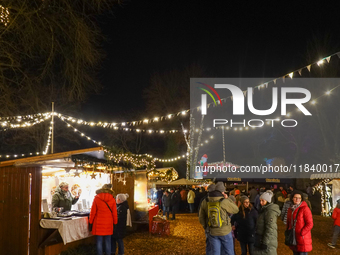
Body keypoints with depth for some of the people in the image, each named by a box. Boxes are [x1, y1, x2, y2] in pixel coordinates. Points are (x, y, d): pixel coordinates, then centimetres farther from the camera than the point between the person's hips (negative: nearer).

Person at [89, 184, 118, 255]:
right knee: (108, 241, 9)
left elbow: (93, 212, -1)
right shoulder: (112, 199, -1)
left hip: (99, 223, -1)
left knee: (99, 241, 5)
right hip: (108, 223, 1)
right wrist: (115, 222, 14)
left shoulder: (96, 198, -4)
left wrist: (90, 221, 9)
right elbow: (114, 212, 4)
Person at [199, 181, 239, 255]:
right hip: (224, 231, -4)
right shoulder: (224, 202, -18)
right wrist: (227, 199, 1)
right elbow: (236, 210, -2)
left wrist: (206, 228, 18)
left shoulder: (205, 202, -3)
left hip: (212, 232, 4)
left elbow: (201, 218, 5)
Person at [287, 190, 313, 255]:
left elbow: (310, 224, -14)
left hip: (303, 239, -7)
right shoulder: (290, 209, 10)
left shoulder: (305, 209, -11)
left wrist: (301, 234, -16)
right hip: (293, 239, 7)